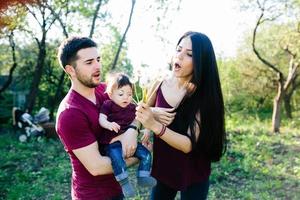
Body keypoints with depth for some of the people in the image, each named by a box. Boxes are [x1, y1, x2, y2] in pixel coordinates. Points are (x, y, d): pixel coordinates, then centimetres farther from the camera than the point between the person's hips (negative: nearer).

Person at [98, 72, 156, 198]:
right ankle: (124, 182, -20)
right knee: (117, 158, -33)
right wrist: (109, 125, -37)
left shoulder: (132, 108, 14)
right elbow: (101, 118, -15)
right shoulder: (108, 105, -2)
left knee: (146, 154, -6)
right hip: (112, 143, -6)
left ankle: (143, 177, 6)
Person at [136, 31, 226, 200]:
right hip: (162, 169, 3)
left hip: (193, 176, -2)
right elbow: (139, 114, 4)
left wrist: (155, 125, -39)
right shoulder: (159, 85, -10)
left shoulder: (203, 95, -20)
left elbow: (189, 144, -26)